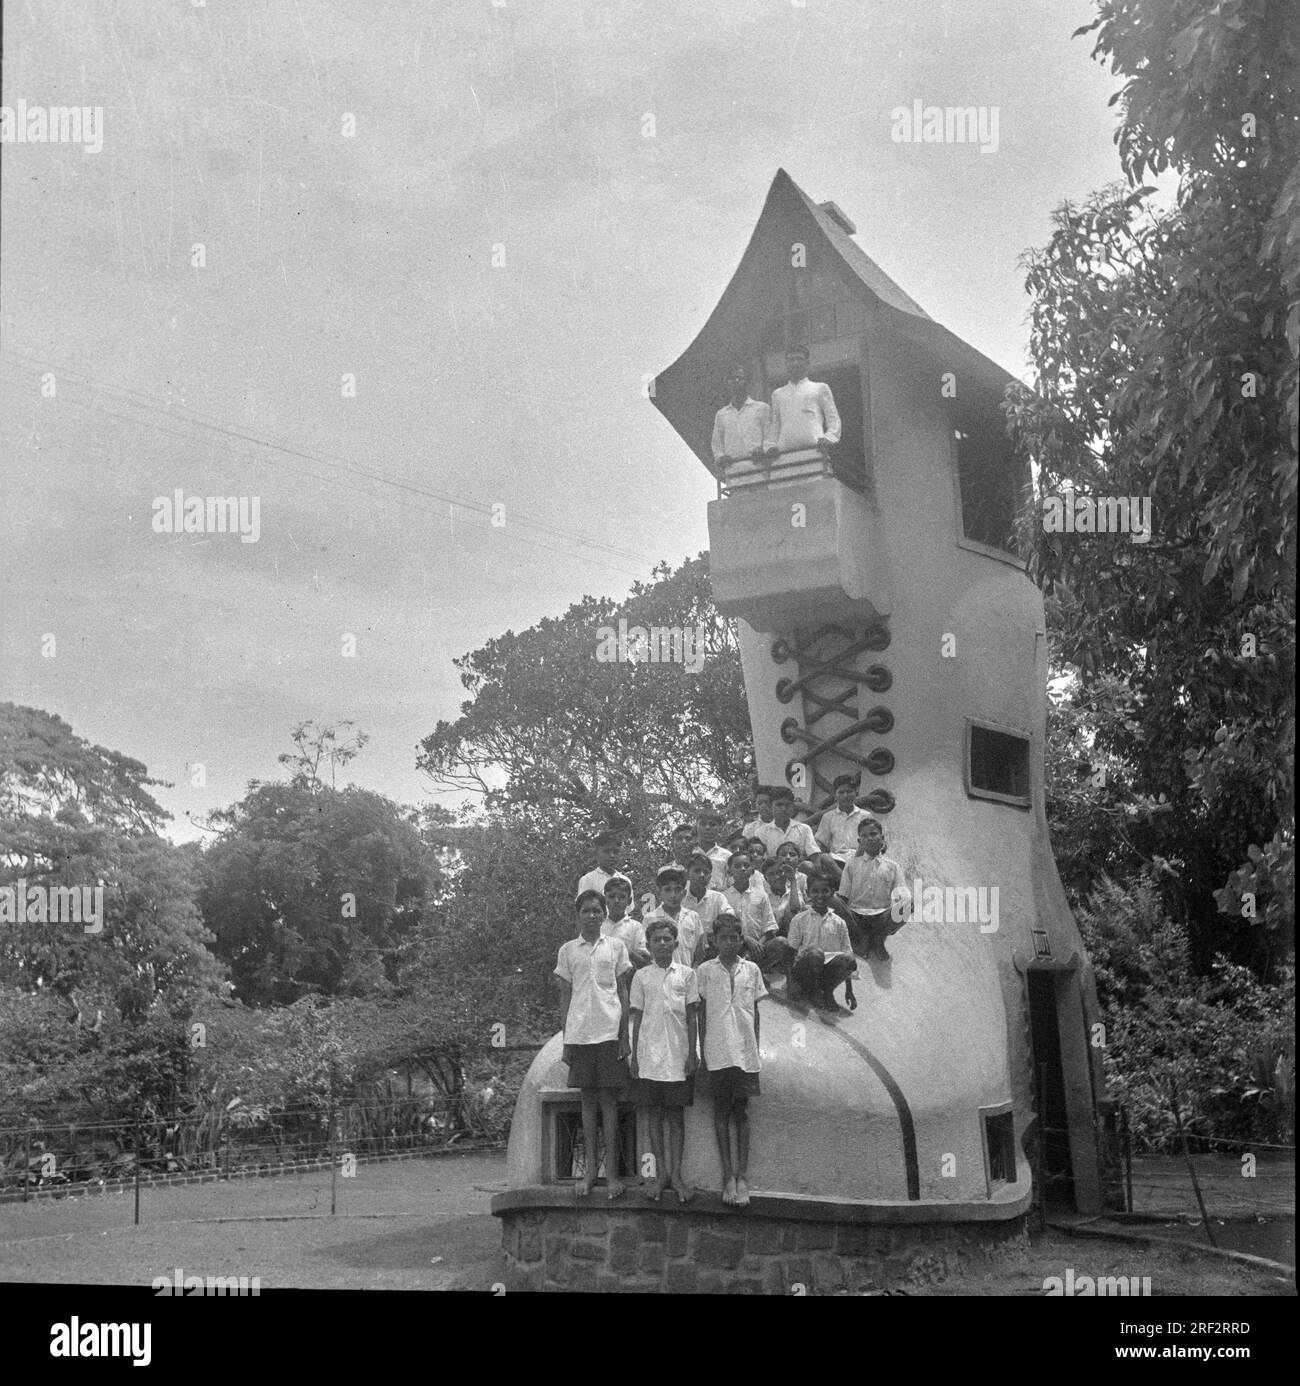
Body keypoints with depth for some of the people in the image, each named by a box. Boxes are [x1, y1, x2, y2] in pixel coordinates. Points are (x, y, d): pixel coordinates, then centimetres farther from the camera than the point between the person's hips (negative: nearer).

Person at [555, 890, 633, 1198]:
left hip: (609, 1032, -1)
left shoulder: (615, 946, 7)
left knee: (609, 1100, -1)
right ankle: (590, 1168, 11)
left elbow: (623, 991, 7)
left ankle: (612, 1171, 1)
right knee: (587, 1099, 5)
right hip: (579, 1032, 1)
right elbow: (564, 995, 10)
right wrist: (565, 1040, 6)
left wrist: (625, 1035, 0)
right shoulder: (567, 950, 9)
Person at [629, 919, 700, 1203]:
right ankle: (660, 1173, 10)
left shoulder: (687, 974, 5)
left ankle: (676, 1174, 5)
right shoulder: (641, 976, 6)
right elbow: (637, 1017, 7)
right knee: (653, 1113, 3)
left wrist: (692, 1053, -1)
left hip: (678, 1056, -1)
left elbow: (692, 1016, 5)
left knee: (677, 1114, 2)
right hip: (649, 1056, 1)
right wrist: (634, 1056, 4)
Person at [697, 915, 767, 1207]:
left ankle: (742, 1177, 5)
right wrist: (701, 1052, 1)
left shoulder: (751, 970, 7)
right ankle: (728, 1176, 8)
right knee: (721, 1110, 3)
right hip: (717, 1052, -1)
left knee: (742, 1111, 2)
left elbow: (755, 1012, 12)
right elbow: (701, 1013, 4)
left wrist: (756, 1048, 7)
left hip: (745, 1052, 1)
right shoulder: (705, 971, 2)